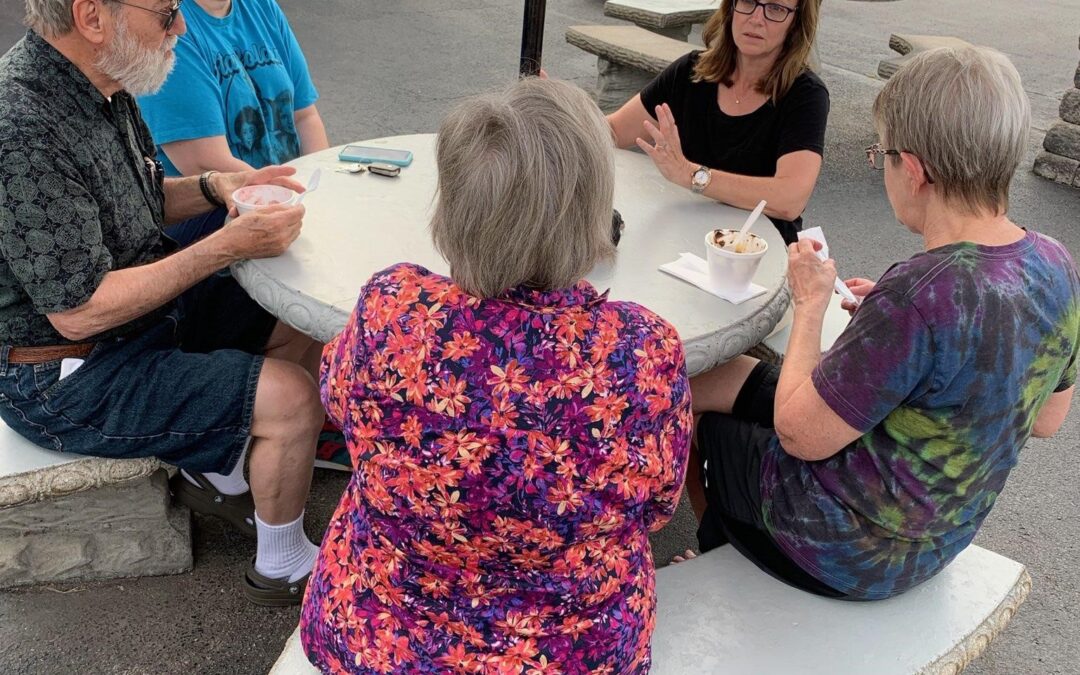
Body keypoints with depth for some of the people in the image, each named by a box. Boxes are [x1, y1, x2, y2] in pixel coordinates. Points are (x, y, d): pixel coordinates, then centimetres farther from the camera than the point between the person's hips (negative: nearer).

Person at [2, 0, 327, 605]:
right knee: (292, 398, -17)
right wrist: (228, 246, -26)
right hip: (65, 377, -9)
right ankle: (284, 567, 8)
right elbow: (79, 312, -28)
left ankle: (215, 476, 24)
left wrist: (215, 188, -6)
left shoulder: (104, 86, -1)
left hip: (143, 301, 10)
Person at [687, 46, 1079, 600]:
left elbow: (800, 435, -26)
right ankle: (728, 543, 39)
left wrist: (811, 303, -13)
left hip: (847, 553, -8)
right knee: (736, 371, 23)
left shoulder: (919, 296, -36)